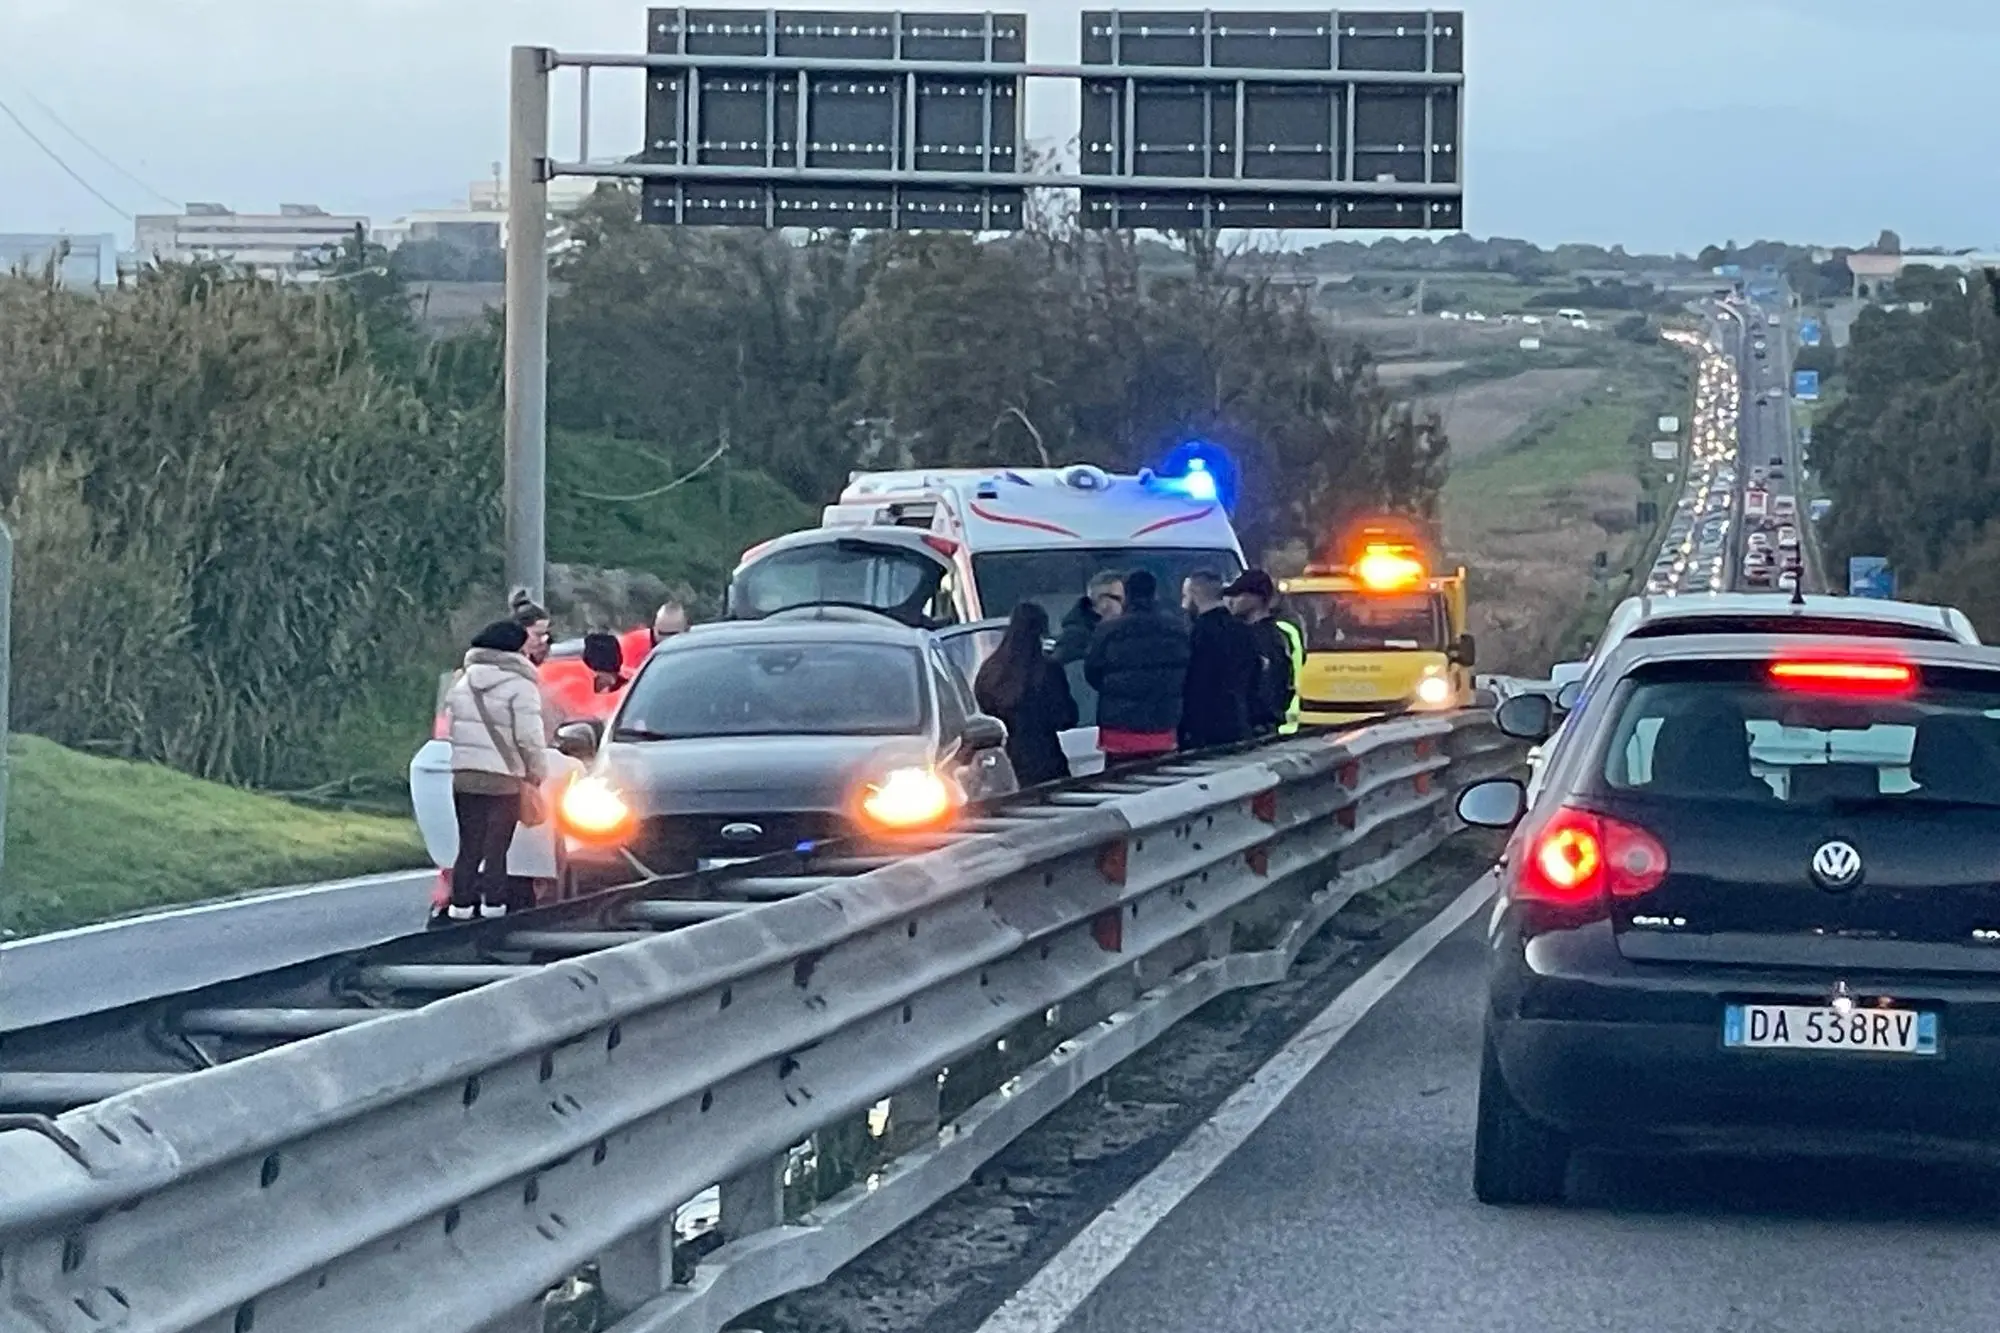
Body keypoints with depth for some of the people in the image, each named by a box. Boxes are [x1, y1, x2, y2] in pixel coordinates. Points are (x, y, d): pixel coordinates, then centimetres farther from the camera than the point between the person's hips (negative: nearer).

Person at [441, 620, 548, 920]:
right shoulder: (520, 686, -10)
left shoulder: (463, 683, 12)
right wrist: (537, 772, -2)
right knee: (496, 846, 3)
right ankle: (493, 902, 2)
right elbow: (528, 737, -14)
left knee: (469, 844, 11)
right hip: (504, 778, -5)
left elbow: (451, 729, 15)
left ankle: (461, 901, 8)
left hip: (464, 775, 5)